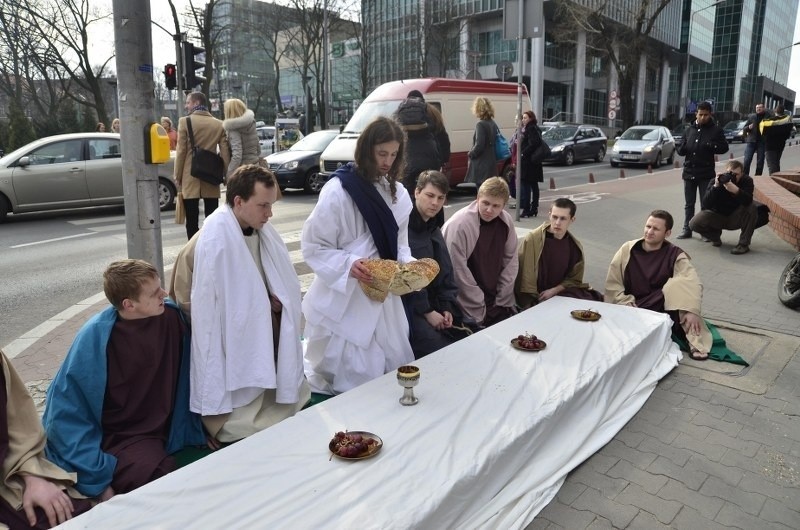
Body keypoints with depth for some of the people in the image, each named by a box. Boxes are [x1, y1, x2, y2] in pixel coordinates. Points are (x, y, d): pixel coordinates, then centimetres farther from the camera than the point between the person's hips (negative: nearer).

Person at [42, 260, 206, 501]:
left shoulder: (171, 316, -8)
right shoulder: (95, 337, -19)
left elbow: (184, 379, 7)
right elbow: (68, 415, -14)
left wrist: (199, 428, 10)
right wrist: (98, 480, -18)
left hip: (167, 430, 5)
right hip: (116, 439, -5)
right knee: (160, 478, -30)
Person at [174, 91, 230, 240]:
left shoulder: (185, 121, -5)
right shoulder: (219, 124, 4)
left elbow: (181, 152, -6)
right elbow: (225, 152, 1)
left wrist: (178, 176, 1)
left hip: (190, 177, -3)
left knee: (192, 221, 2)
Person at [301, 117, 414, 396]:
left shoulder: (397, 192, 6)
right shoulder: (338, 191, -15)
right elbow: (313, 247, -12)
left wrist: (409, 264, -6)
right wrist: (349, 265, -27)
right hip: (345, 300, -6)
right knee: (356, 380, 1)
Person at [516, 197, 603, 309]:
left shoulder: (575, 246, 4)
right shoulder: (532, 239, -11)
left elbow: (575, 279, 11)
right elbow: (525, 279, -9)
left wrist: (554, 290, -6)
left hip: (561, 292, 6)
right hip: (537, 298, -5)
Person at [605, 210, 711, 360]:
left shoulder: (675, 255, -3)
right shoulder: (627, 250, 0)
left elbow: (693, 284, -19)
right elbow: (612, 285, -1)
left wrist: (692, 311, -35)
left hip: (663, 309, 1)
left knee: (677, 282, -29)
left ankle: (695, 341, -27)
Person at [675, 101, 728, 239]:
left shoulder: (716, 130, 0)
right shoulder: (690, 130, 10)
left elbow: (724, 148, 0)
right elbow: (681, 150, 13)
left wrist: (711, 146, -19)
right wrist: (681, 149, -11)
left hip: (706, 173, -3)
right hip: (689, 172, 4)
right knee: (689, 204, 10)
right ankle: (687, 229, 17)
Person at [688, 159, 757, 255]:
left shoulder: (747, 181, -14)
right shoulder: (716, 181, -14)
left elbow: (748, 201, -34)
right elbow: (706, 205, -27)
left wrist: (736, 190, -52)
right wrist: (715, 187, -38)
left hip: (735, 218, 0)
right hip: (717, 216, 0)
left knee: (751, 208, -32)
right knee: (694, 223, -25)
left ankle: (744, 244, -18)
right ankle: (715, 234, 10)